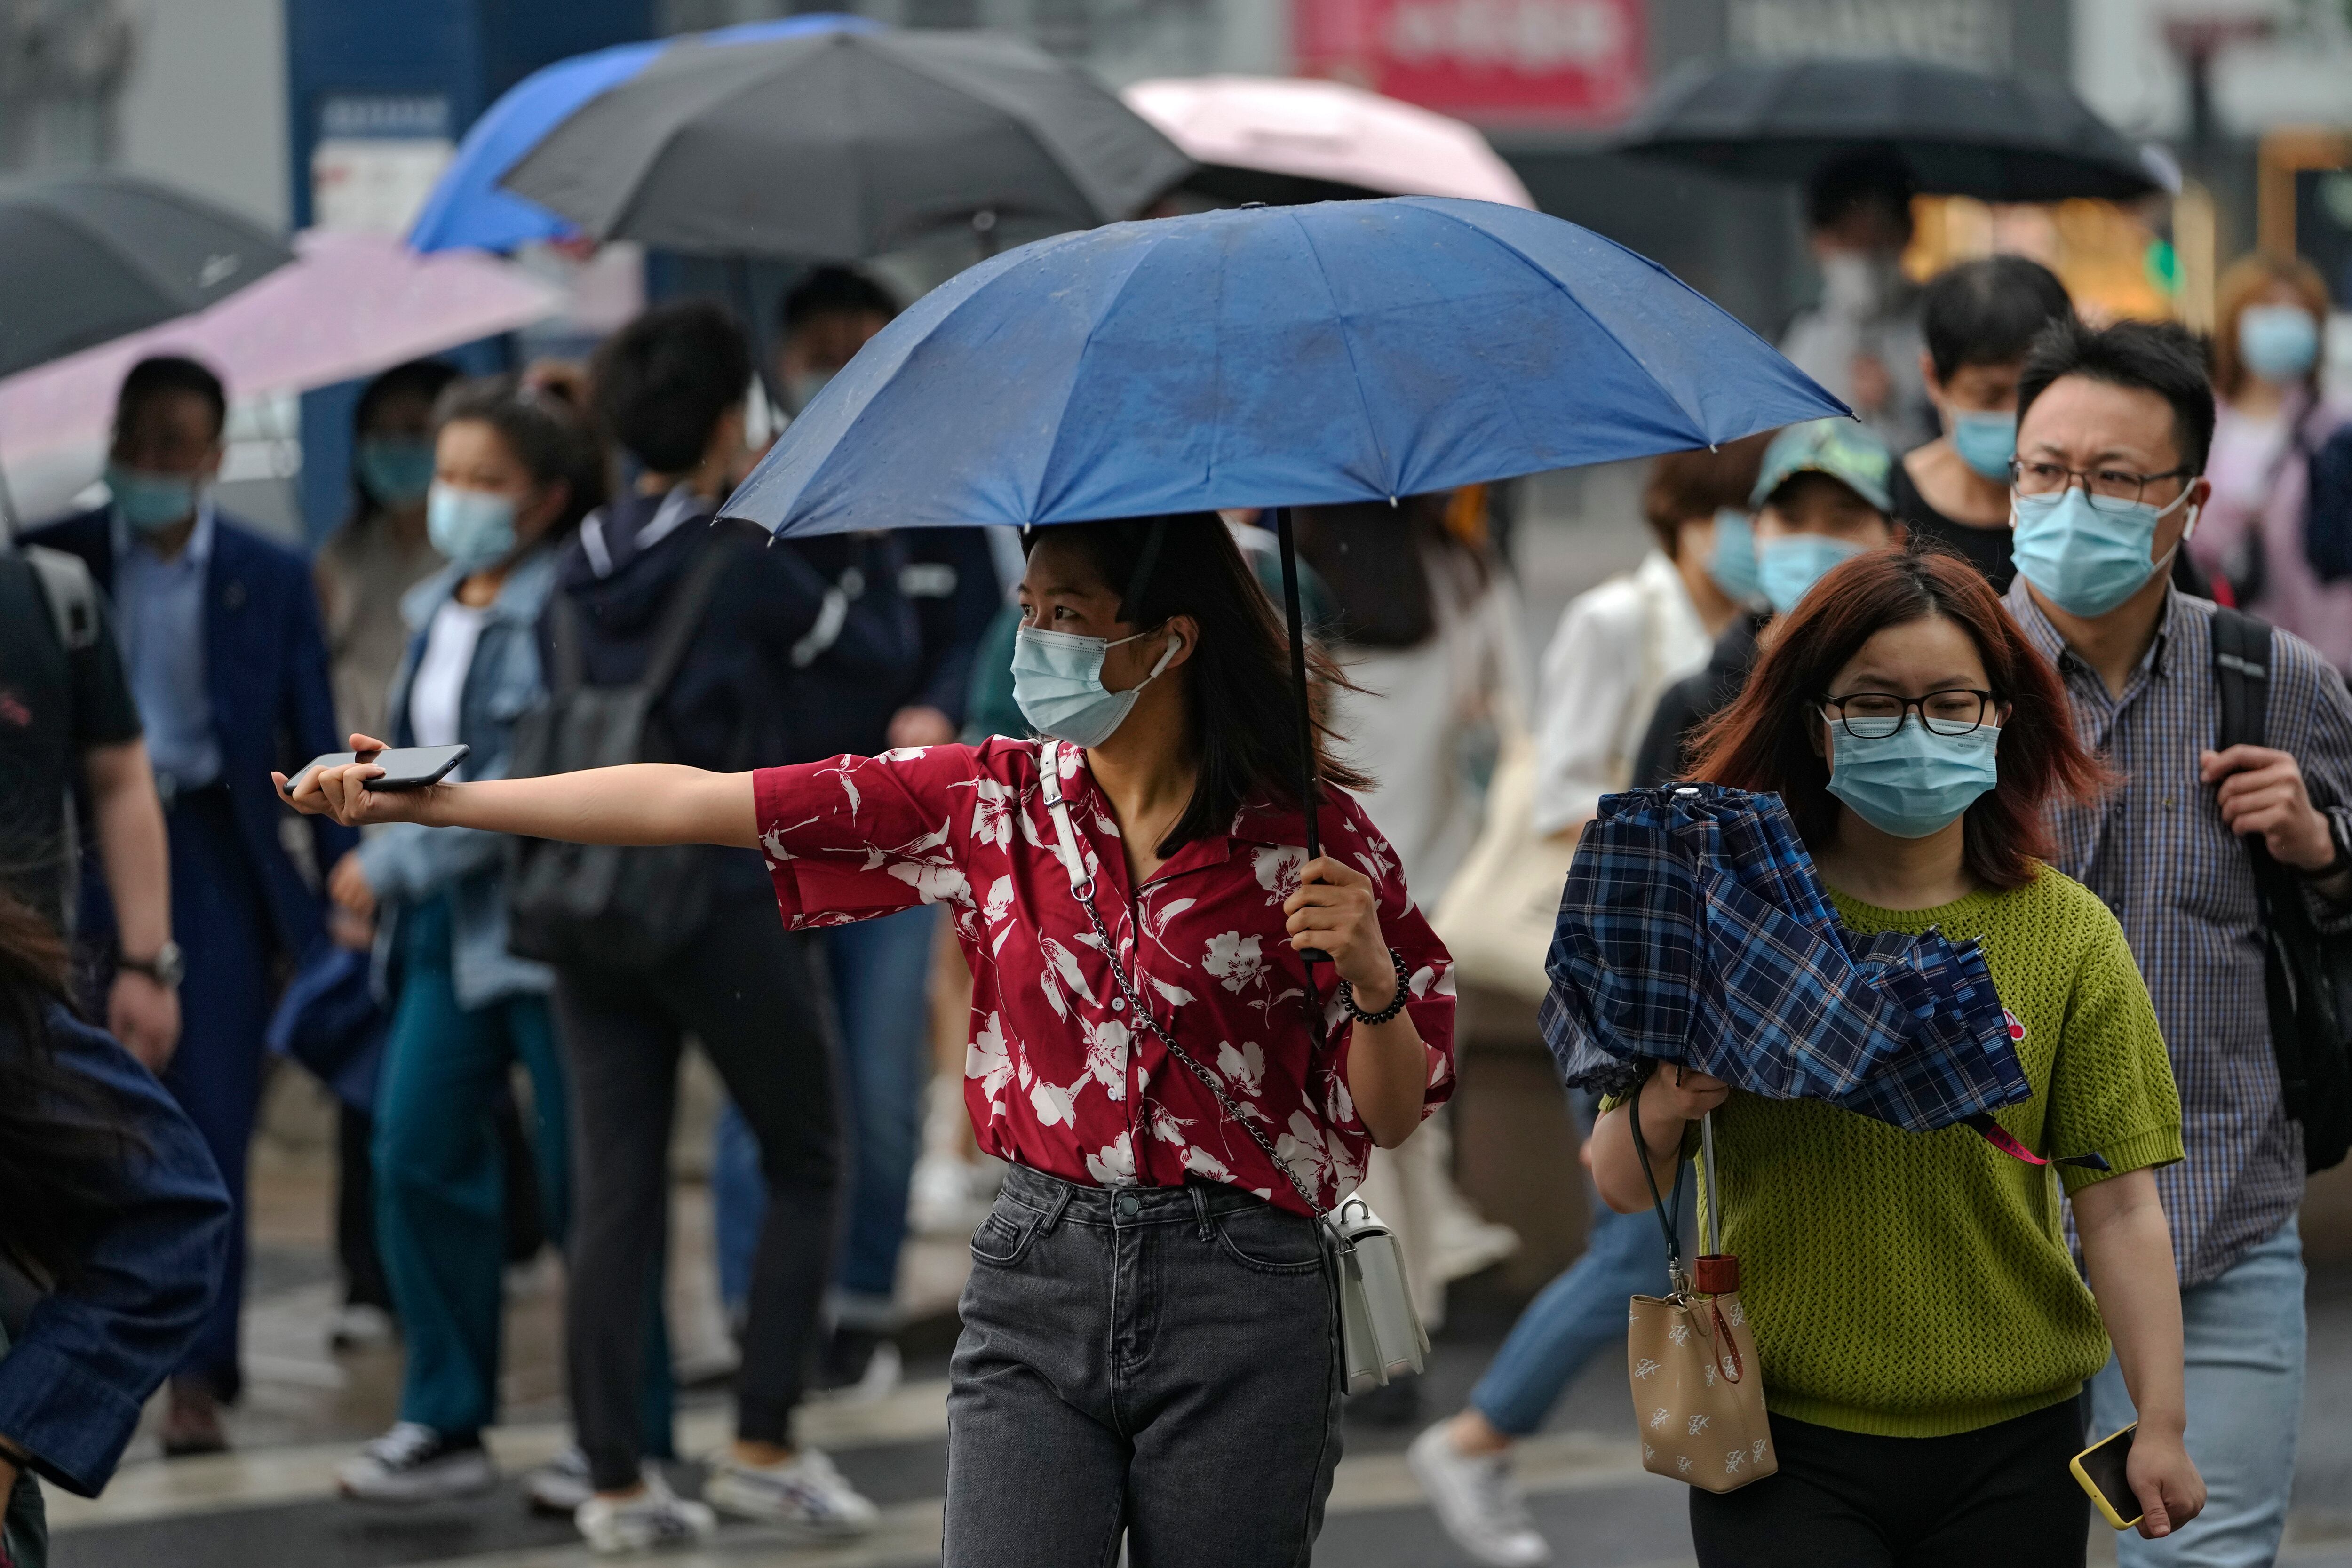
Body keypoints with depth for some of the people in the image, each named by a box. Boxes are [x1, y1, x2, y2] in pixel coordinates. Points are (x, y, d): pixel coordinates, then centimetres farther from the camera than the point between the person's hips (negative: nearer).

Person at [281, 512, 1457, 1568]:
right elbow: (695, 803, 4)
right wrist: (425, 801, 3)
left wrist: (1370, 976, -20)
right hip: (1037, 1279, 2)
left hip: (1239, 1309, -2)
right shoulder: (987, 801, 4)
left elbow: (1392, 1118, 1)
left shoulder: (1305, 830, -3)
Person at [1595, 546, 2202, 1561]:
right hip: (1785, 1444, -1)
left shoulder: (2069, 935, 2)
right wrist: (1657, 1116, -20)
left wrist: (2162, 1423, -8)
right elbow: (1621, 1187, 2)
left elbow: (2119, 1206, -1)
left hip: (2010, 1449, 1)